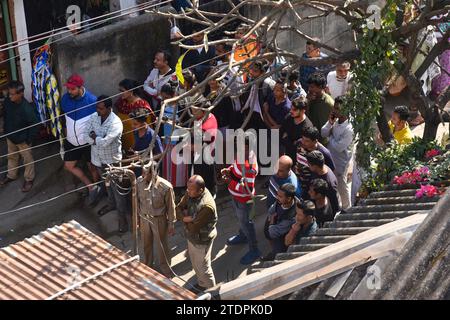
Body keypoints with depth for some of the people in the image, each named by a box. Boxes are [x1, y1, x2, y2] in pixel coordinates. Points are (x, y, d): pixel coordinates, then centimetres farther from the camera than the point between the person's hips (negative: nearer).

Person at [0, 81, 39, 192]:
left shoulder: (27, 108, -35)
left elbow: (34, 125, -23)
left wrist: (28, 140, -16)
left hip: (22, 139, -6)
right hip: (10, 137, 6)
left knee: (27, 159, 18)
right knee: (12, 157, 28)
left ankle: (29, 179, 40)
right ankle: (11, 175, 52)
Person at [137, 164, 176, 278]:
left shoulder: (165, 187, -28)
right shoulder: (139, 181, -18)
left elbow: (170, 207, -14)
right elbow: (137, 201, -1)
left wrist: (171, 224, -7)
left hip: (159, 220, -3)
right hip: (144, 218, 4)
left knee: (162, 247, 15)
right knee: (146, 244, 24)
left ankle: (166, 272, 37)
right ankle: (147, 266, 50)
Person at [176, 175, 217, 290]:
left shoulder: (207, 206, -38)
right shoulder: (190, 193, -14)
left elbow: (193, 228, -31)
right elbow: (178, 208, -4)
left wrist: (184, 217, -15)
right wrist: (185, 217, -23)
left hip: (201, 241, -8)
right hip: (191, 237, 8)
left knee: (203, 268, 13)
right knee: (195, 263, 28)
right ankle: (201, 285, 51)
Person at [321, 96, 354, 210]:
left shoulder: (348, 129, -28)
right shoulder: (335, 122, -7)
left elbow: (339, 147, -27)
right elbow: (323, 133, -4)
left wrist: (330, 138, -13)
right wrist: (330, 123, -19)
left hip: (341, 163, -7)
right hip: (330, 159, 7)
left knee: (342, 186, 11)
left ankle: (346, 208, 32)